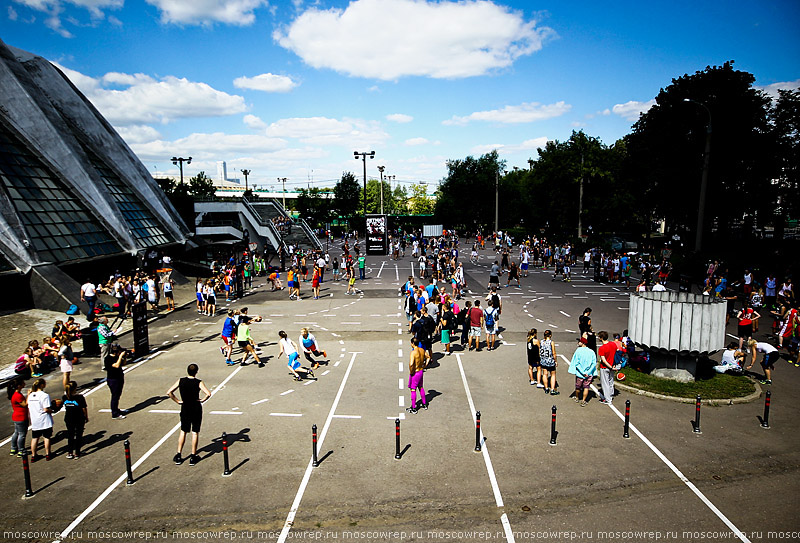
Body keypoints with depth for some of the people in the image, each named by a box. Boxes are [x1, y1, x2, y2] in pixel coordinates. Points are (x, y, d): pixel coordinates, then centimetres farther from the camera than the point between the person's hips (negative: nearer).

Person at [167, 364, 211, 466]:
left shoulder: (180, 381, -4)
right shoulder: (199, 383, -13)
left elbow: (169, 392, -6)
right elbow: (208, 394, -26)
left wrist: (178, 401, 1)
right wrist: (202, 400, -9)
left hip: (185, 409, 3)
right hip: (196, 409, -3)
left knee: (183, 431, 17)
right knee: (195, 432, 7)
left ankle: (178, 455, 17)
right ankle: (193, 456, 11)